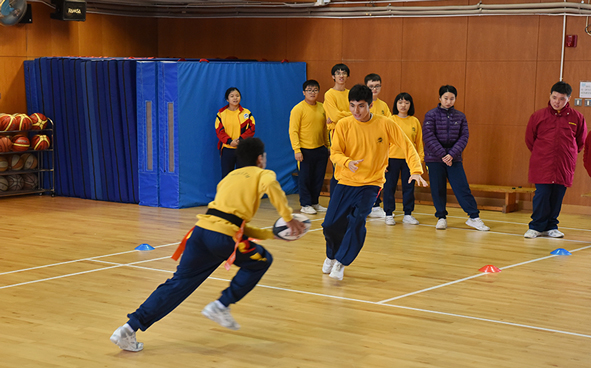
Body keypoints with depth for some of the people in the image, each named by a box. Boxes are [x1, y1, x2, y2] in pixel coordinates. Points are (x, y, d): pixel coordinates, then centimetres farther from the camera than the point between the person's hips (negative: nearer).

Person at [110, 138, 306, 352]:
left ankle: (129, 329, -1)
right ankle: (221, 306, 13)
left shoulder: (230, 176, 32)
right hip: (224, 236, -6)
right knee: (262, 261, 19)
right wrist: (288, 218, -9)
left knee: (179, 283, 8)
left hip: (202, 229, 6)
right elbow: (270, 186, -17)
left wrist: (271, 234, 30)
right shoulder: (262, 174, 11)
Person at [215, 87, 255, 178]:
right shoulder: (221, 114, 5)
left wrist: (240, 139, -15)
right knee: (226, 176, 4)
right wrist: (229, 141, -17)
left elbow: (251, 129, 0)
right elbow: (219, 131, -1)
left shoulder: (247, 113, 6)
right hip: (227, 149, 0)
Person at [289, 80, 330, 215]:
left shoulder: (322, 108, 9)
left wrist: (327, 145, 17)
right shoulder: (298, 109, -8)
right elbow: (293, 131, -10)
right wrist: (297, 150, -16)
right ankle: (305, 205, 9)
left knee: (319, 178, 9)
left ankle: (314, 203, 21)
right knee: (305, 178, 0)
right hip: (305, 150, -5)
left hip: (321, 149, 5)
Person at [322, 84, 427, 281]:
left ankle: (341, 262, -7)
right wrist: (348, 162, -26)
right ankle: (332, 255, 30)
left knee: (357, 221, -23)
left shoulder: (385, 124, -9)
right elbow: (334, 153, -5)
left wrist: (416, 171, -18)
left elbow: (407, 146, -5)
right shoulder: (343, 125, -6)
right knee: (330, 224, -2)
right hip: (346, 182, 2)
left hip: (370, 184, -2)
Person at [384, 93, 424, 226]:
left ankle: (408, 214, 16)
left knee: (409, 187, 6)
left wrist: (420, 158, 5)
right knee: (390, 187, 3)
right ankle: (389, 215, 12)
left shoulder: (415, 121, 5)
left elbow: (419, 141, 10)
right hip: (392, 158, -2)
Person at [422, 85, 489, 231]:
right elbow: (429, 137, -10)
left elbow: (464, 137, 0)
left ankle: (474, 217, 4)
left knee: (462, 187, -2)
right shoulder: (431, 115, -3)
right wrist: (442, 154, -15)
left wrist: (452, 154, -13)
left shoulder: (460, 116, 6)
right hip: (434, 159, -1)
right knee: (438, 189, 3)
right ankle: (441, 218, 17)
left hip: (454, 159, 2)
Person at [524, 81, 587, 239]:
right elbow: (529, 139, 12)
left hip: (564, 167, 1)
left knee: (557, 197, 4)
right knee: (541, 195, -5)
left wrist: (569, 155, 14)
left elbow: (581, 141, 15)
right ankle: (536, 227, 9)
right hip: (542, 166, -1)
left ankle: (551, 227, 18)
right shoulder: (538, 116, -1)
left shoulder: (577, 118, 1)